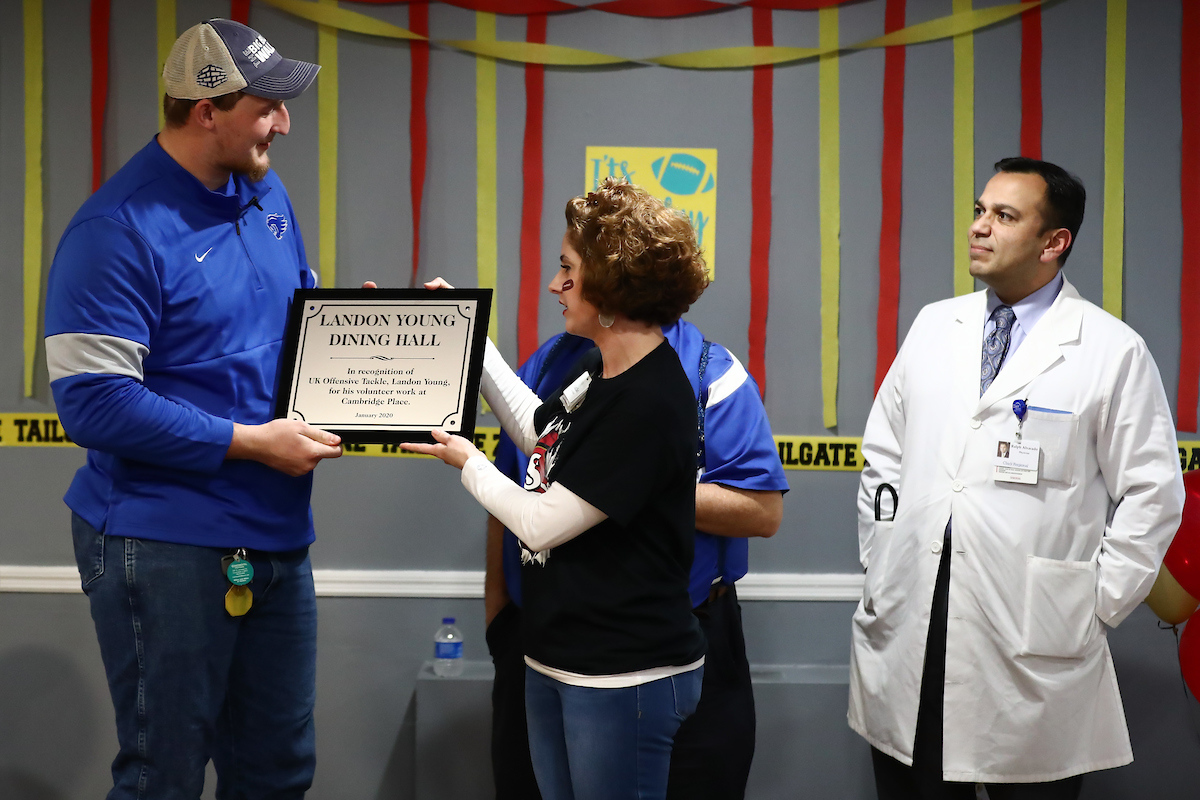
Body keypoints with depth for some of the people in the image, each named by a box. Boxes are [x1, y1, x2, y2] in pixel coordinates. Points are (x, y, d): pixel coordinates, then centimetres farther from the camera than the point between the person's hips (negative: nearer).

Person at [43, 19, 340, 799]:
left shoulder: (269, 196, 9)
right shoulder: (117, 229, -16)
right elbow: (94, 403, -21)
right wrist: (251, 443, -20)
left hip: (276, 534, 8)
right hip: (166, 549, -8)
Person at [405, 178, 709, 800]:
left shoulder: (651, 404, -23)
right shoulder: (600, 370, 5)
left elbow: (542, 523, -19)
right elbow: (537, 431, 26)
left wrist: (466, 461, -1)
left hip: (623, 678, -9)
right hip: (556, 662, 9)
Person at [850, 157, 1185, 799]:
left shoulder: (1112, 351, -4)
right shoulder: (933, 327, 10)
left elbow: (1153, 494, -3)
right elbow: (883, 458, 17)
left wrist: (1093, 608, -6)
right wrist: (880, 568, 9)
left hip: (1033, 649, -4)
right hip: (905, 627, 4)